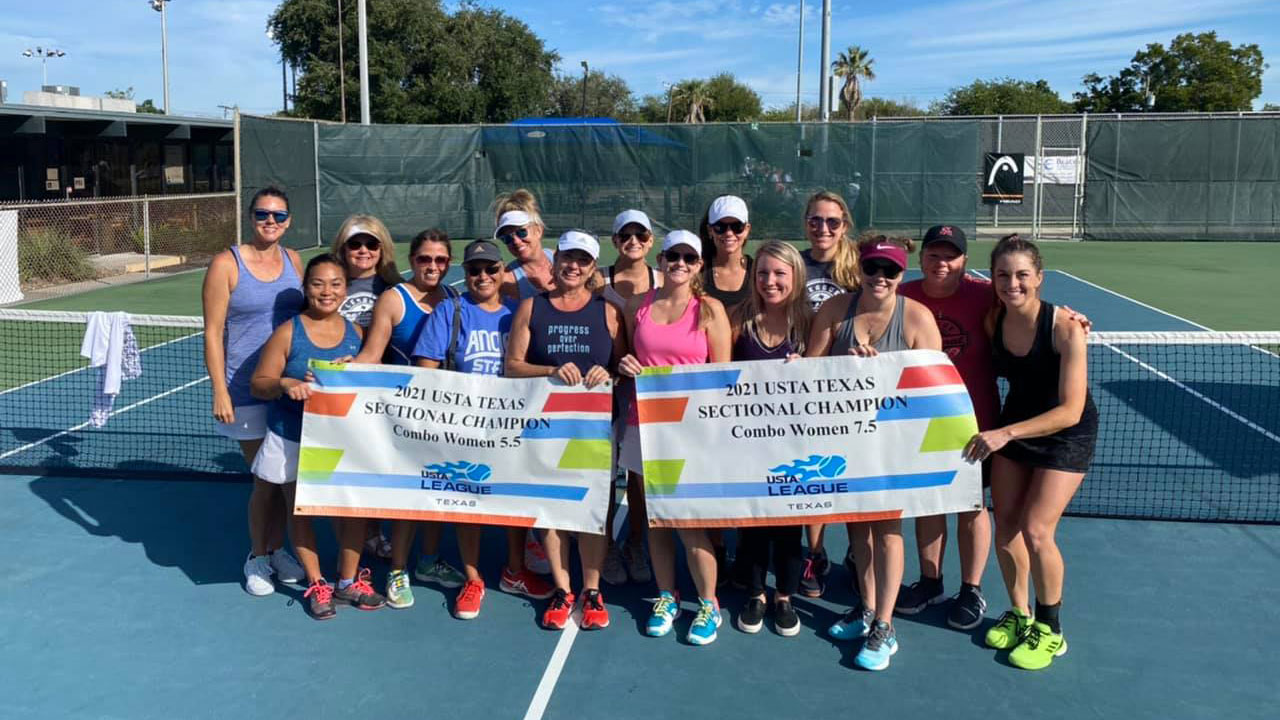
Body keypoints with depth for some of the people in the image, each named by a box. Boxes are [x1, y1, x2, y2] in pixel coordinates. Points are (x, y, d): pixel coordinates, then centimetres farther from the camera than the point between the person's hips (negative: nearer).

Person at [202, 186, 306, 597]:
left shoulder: (293, 261, 7)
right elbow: (213, 333, -8)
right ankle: (257, 557, 22)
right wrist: (220, 392, -13)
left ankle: (276, 548, 29)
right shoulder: (226, 264, -7)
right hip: (248, 392, -4)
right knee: (265, 480, 1)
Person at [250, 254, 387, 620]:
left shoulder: (356, 332, 1)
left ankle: (349, 581, 24)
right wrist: (284, 384, -28)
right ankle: (316, 585, 26)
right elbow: (259, 384, -8)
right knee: (301, 511, 9)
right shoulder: (288, 333, -9)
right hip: (293, 441, -3)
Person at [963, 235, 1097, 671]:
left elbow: (1070, 410, -28)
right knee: (1005, 527, 5)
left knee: (1036, 532, -12)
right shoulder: (993, 321, -12)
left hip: (1066, 434, -5)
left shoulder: (1065, 328, -27)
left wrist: (1005, 433, -35)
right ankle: (1019, 614, 27)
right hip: (1012, 427, 5)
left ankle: (1050, 630, 10)